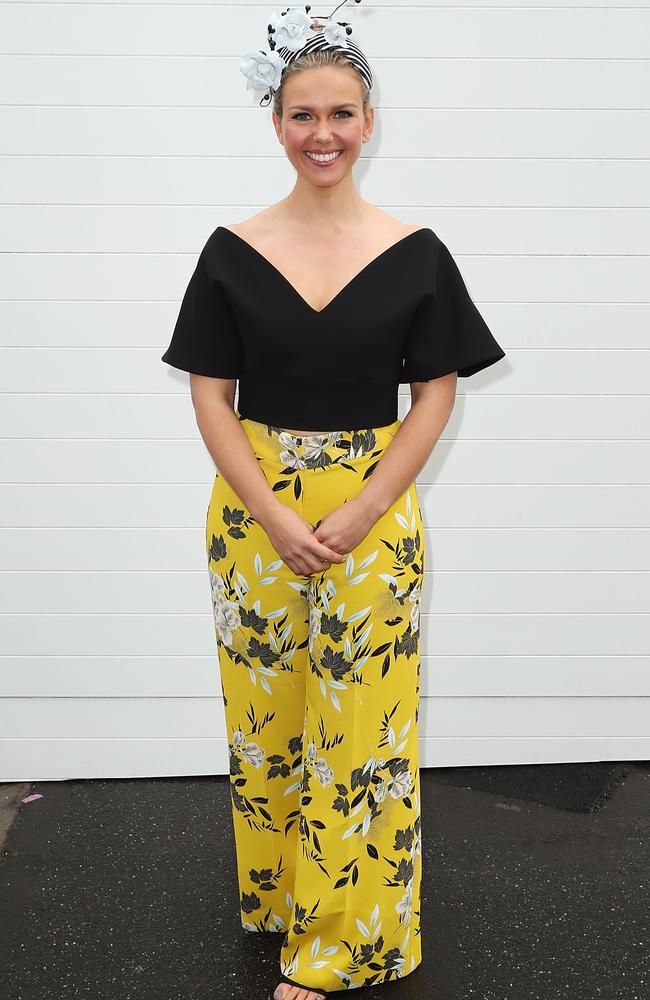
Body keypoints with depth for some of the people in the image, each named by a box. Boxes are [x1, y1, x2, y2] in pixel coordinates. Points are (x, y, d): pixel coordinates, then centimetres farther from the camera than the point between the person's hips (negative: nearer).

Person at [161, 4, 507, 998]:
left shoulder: (413, 254, -2)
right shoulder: (234, 251, -1)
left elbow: (435, 396, -1)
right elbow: (211, 396, -1)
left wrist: (358, 515, -12)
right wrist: (277, 517, -12)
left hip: (375, 514, -1)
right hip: (257, 513, 1)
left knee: (363, 726, 5)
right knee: (265, 715, 12)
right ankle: (277, 898, 34)